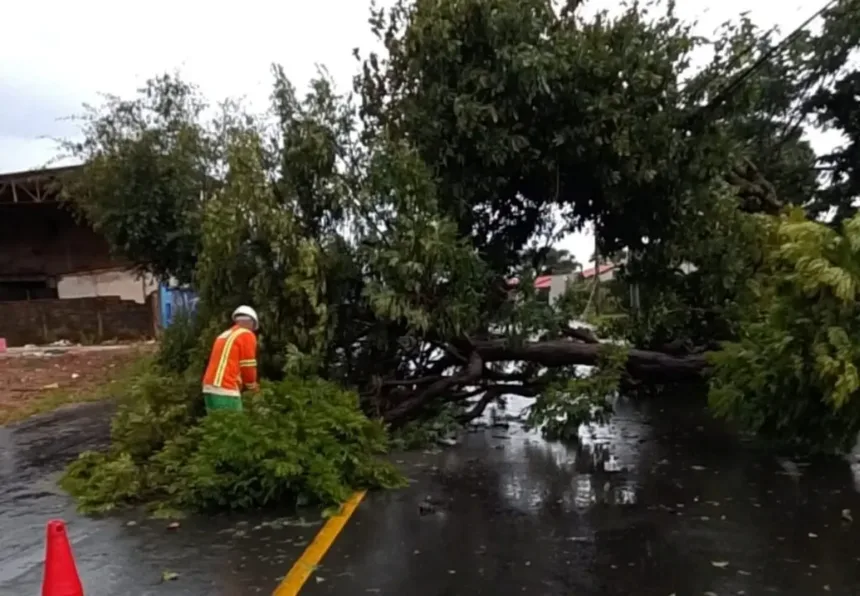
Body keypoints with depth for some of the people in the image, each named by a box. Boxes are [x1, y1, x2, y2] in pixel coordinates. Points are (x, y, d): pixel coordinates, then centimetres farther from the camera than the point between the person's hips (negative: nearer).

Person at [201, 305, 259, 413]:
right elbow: (248, 367, -4)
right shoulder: (247, 335, -2)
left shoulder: (223, 335, 22)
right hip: (226, 391, -8)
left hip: (210, 388, 8)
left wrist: (241, 384, 23)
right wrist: (252, 386, 13)